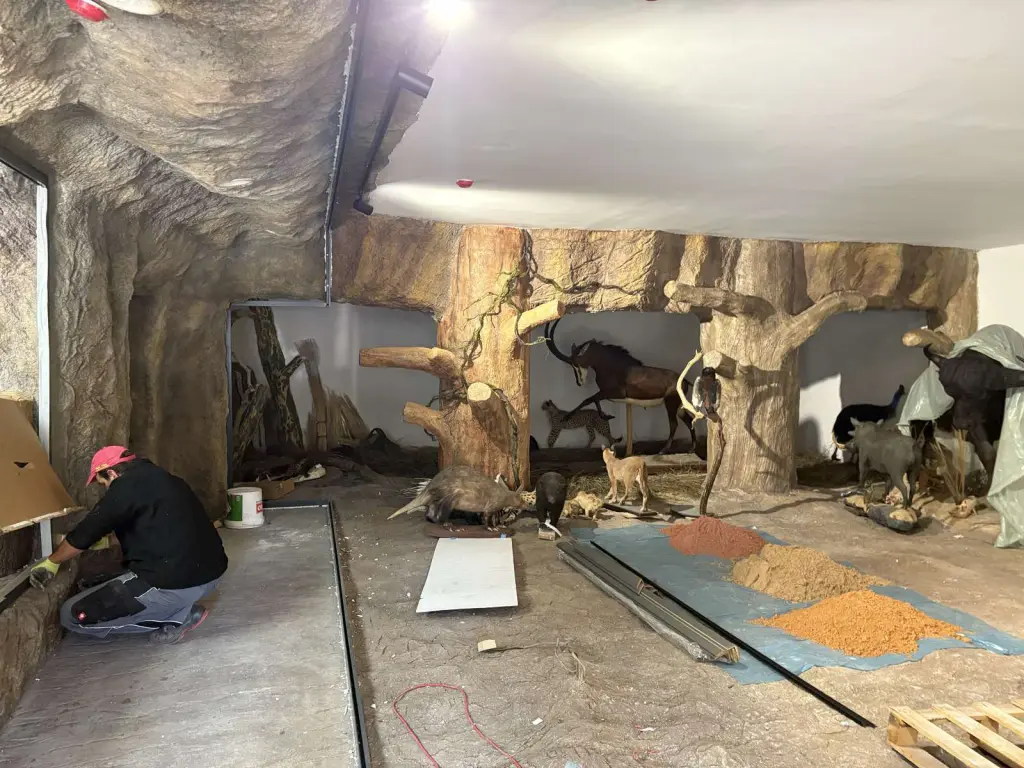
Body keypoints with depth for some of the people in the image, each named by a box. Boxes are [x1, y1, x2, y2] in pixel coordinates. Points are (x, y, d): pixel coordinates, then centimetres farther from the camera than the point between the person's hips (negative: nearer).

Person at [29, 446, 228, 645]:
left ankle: (177, 617, -1)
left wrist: (51, 562, 20)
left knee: (72, 616, 4)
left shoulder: (126, 487, -7)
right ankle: (182, 609, 12)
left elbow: (86, 532, 2)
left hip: (174, 584, -10)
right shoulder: (165, 480, 18)